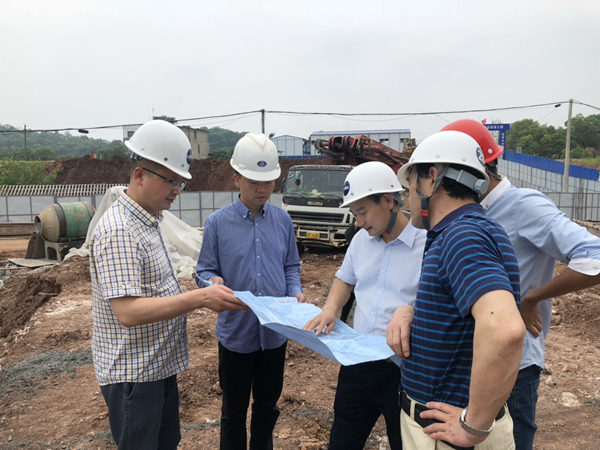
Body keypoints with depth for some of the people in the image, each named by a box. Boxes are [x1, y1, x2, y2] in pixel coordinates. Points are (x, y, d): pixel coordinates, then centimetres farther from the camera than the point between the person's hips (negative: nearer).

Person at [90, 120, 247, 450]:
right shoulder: (119, 231, -23)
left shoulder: (147, 220, 7)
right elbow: (128, 312, -31)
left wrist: (202, 297, 9)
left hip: (160, 364, 9)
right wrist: (199, 298, -35)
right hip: (133, 373, -9)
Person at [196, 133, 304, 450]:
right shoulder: (218, 223, -9)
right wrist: (213, 282, -25)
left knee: (268, 404, 21)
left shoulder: (282, 220, 0)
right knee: (234, 409, 16)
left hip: (275, 331, 3)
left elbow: (291, 266, 8)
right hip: (236, 331, -2)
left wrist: (296, 292, -10)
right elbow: (205, 270, -3)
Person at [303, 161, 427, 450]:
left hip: (402, 369, -6)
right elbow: (345, 278, 19)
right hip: (357, 361, 6)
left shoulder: (428, 243, -16)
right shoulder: (361, 239, 7)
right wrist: (330, 309, 0)